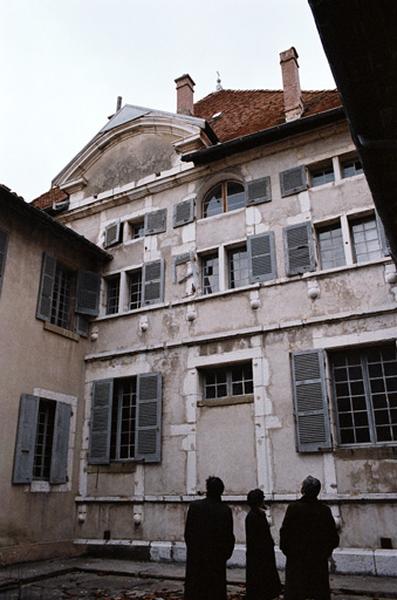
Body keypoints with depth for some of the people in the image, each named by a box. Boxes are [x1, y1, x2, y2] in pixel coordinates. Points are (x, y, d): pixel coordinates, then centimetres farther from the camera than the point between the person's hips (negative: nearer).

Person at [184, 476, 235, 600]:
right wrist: (225, 554, 12)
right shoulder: (226, 510, -9)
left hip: (196, 557, 0)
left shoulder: (194, 506, -9)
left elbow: (187, 533, -3)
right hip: (217, 558, 0)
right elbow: (229, 536, -4)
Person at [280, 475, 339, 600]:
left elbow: (284, 531, -12)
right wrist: (325, 552, 14)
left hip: (296, 558, -2)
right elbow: (334, 537, -1)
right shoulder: (325, 510, -6)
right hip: (319, 560, 2)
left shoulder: (293, 508, -13)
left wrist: (286, 550, 3)